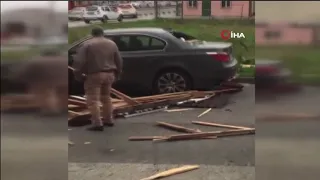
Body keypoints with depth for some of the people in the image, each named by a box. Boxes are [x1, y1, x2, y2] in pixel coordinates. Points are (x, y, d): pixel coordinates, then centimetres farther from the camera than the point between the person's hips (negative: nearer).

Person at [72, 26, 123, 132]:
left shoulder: (87, 44, -5)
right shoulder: (112, 44, 10)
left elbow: (79, 61, -11)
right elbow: (119, 61, 15)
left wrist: (78, 75, -2)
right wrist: (117, 74, 24)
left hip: (94, 75, -6)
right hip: (109, 74, 6)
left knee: (93, 99, -3)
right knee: (106, 97, 20)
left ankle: (97, 123, -9)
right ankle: (108, 120, 25)